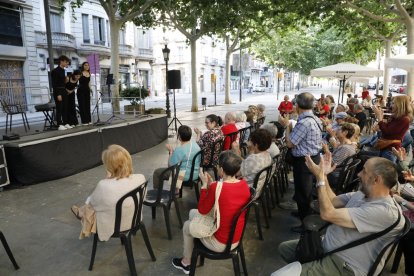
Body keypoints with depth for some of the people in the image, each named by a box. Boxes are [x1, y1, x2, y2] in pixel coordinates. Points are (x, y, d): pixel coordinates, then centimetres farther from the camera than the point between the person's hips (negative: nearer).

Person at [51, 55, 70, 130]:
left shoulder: (63, 70, 13)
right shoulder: (55, 71, -11)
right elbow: (54, 84, -16)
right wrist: (58, 94, -19)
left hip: (63, 91, 8)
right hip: (58, 92, -8)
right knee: (59, 109, -5)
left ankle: (64, 123, 16)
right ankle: (60, 125, -1)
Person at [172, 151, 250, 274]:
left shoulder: (216, 188, -28)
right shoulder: (244, 184, -8)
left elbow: (202, 210, -13)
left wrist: (204, 184, -7)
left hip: (220, 243, -6)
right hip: (236, 240, 6)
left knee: (187, 225, 21)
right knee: (193, 212, 22)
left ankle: (186, 262, 39)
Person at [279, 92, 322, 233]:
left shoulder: (304, 122, -26)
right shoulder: (315, 119, 4)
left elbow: (290, 143, -20)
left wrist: (287, 126, -8)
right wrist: (290, 125, 9)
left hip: (304, 161, -10)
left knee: (302, 192, 4)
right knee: (306, 190, 26)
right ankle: (305, 212, 46)